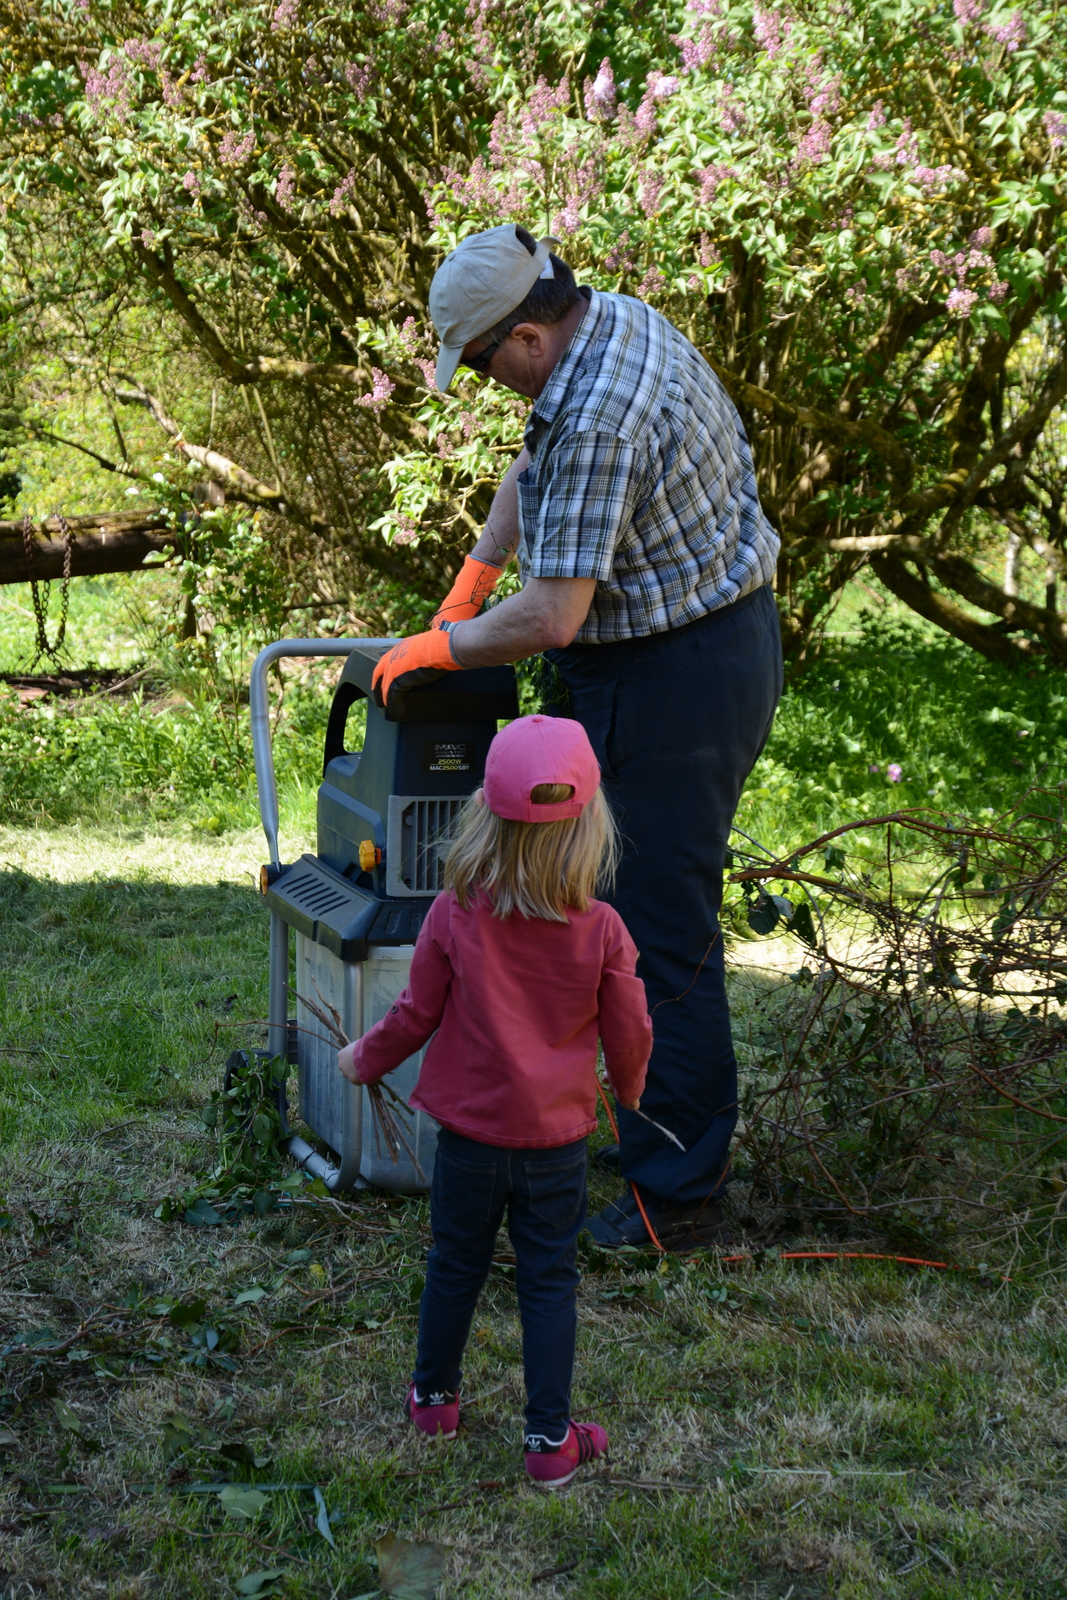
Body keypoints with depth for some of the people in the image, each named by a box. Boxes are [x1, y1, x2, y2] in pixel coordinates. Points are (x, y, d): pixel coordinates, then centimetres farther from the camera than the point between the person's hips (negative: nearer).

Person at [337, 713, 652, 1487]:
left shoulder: (455, 917, -14)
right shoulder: (602, 931, -13)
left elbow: (415, 1014, -4)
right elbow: (630, 1034, -4)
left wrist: (365, 1060, 16)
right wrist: (628, 1090, 18)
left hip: (469, 1133, 1)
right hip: (557, 1140, -1)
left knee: (455, 1267, 18)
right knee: (549, 1283, 9)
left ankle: (435, 1396, 36)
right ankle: (550, 1438, 14)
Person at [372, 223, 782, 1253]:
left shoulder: (598, 421, -27)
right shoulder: (619, 319, 6)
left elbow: (551, 617, -28)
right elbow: (535, 465, 22)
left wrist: (436, 648, -11)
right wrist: (469, 580, 16)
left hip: (676, 683, -11)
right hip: (726, 636, 11)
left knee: (660, 936, -4)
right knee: (661, 908, 22)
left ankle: (676, 1199, 6)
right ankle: (673, 1134, 37)